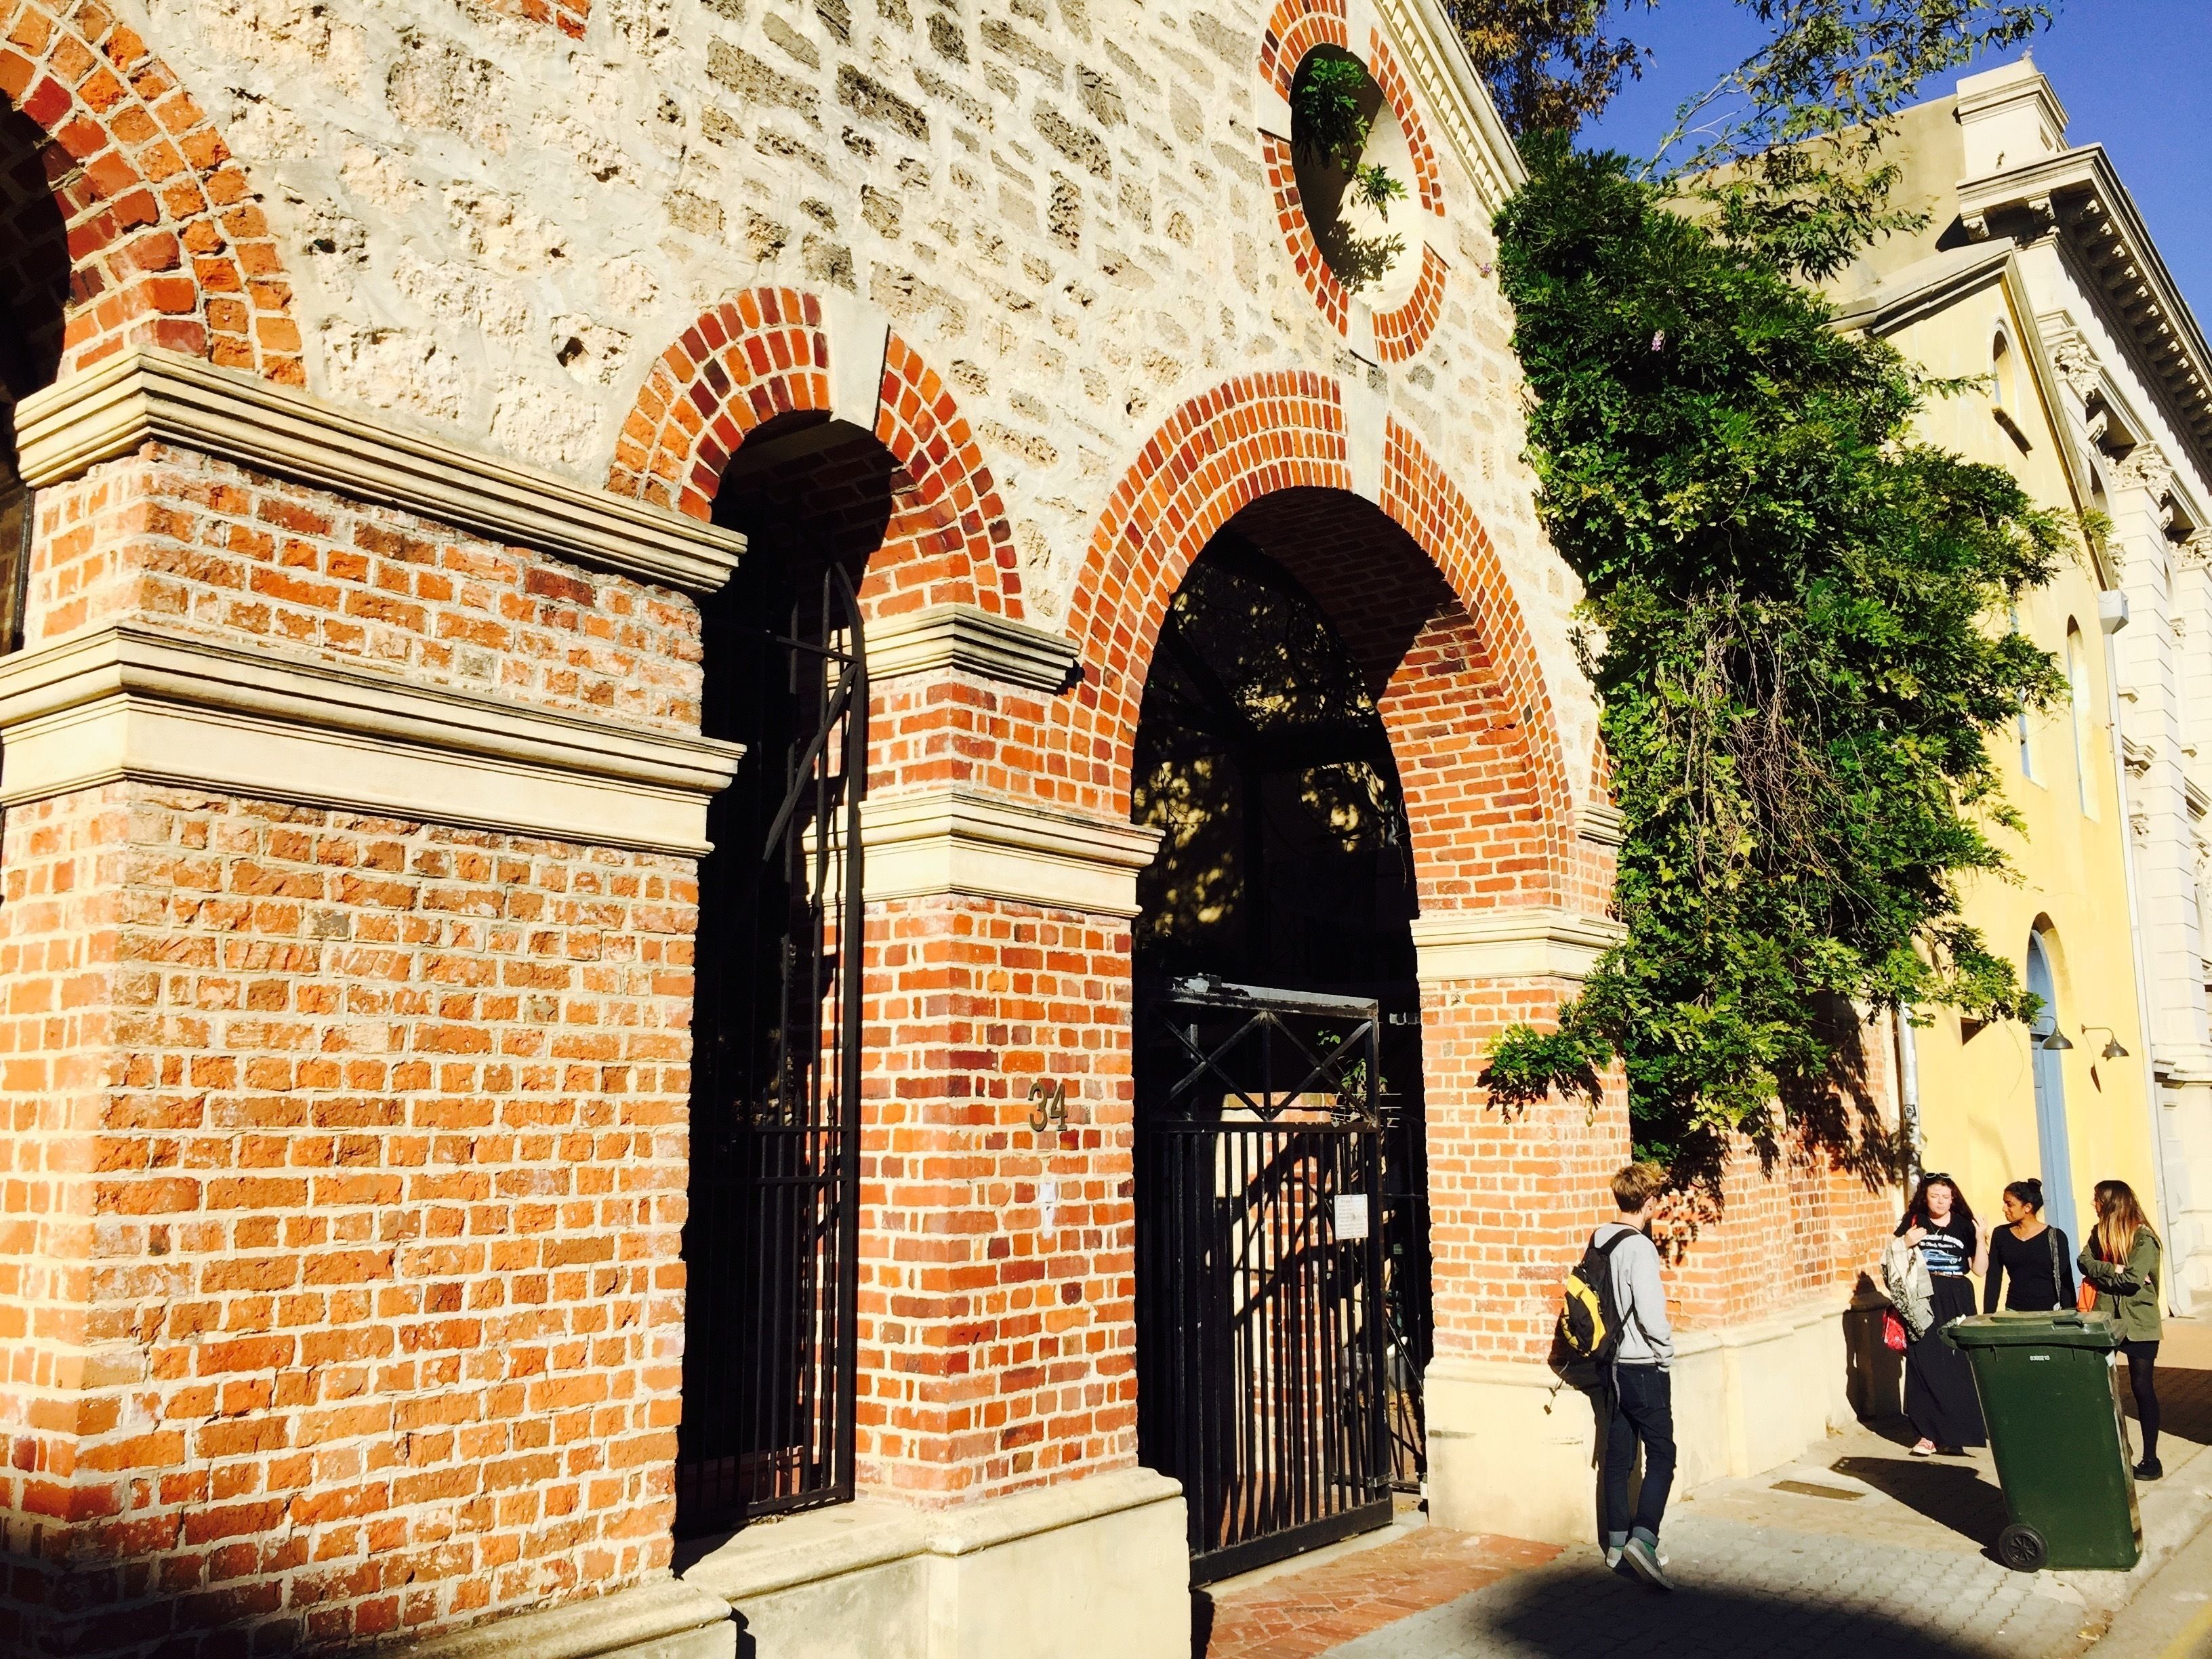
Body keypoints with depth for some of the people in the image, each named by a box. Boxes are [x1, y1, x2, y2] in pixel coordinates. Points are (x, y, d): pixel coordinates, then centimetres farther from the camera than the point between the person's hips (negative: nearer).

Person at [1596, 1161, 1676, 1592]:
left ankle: (1617, 1541, 19)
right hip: (1643, 1366, -8)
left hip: (1614, 1363, 8)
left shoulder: (1600, 1240, 5)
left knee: (1618, 1455, 13)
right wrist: (1666, 1350, -8)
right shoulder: (1639, 1248, -19)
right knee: (1661, 1455, -4)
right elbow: (1650, 1312, -24)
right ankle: (1643, 1538, -16)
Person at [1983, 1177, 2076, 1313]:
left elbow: (2066, 1282, -1)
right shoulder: (2001, 1235, 4)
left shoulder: (2055, 1237, -3)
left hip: (2049, 1311, -2)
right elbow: (1993, 1280, 5)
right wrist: (1988, 1315, -1)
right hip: (2014, 1312, 2)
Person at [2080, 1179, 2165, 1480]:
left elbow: (2133, 1280, -20)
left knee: (2142, 1388, 1)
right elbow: (2084, 1262, -4)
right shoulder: (2099, 1233, 9)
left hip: (2138, 1323, -6)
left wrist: (2100, 1273, -7)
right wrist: (2115, 1270, -18)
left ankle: (2150, 1460, 10)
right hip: (2105, 1319, 6)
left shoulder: (2143, 1237, -12)